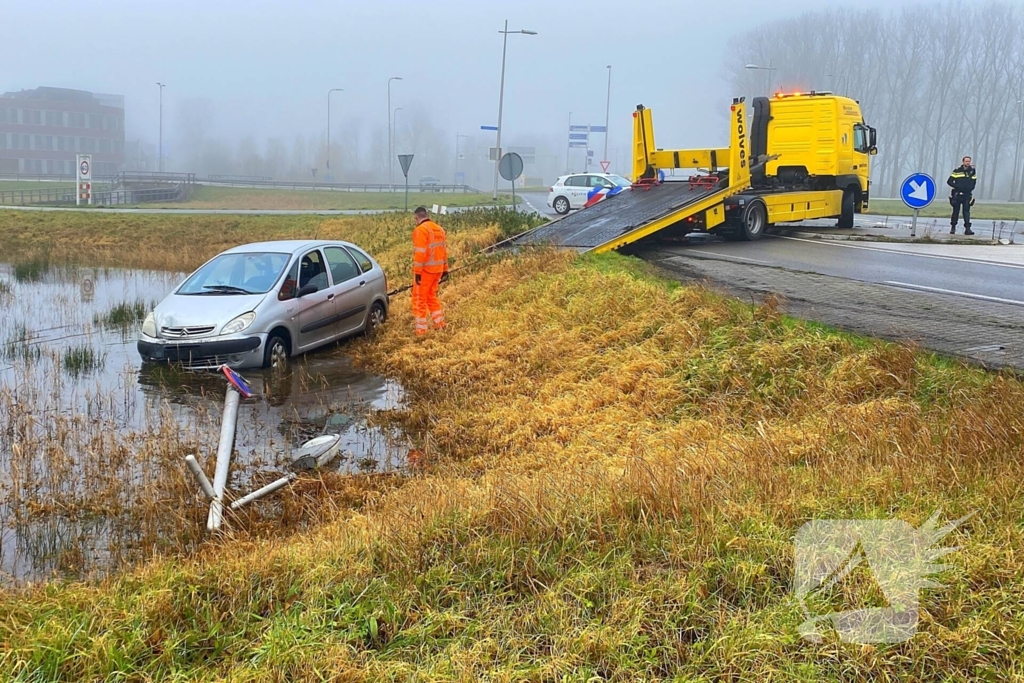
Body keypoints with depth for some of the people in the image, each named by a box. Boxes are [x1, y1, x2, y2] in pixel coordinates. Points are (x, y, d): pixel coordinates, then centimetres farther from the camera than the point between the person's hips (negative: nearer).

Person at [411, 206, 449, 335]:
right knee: (431, 296, 22)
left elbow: (420, 253, -19)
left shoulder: (421, 229, -13)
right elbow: (444, 251, 16)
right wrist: (445, 270, 21)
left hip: (425, 270, -8)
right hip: (437, 269, 8)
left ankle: (421, 332, 1)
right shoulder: (439, 229, 12)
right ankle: (440, 325, 24)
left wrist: (417, 272, -19)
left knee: (419, 300, 0)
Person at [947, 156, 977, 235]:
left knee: (966, 211, -6)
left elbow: (974, 181, 17)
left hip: (967, 195, 1)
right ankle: (953, 228, 17)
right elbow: (949, 182, -1)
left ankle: (967, 228, -10)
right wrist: (957, 186, -13)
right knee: (956, 212, 7)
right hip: (957, 194, -1)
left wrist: (970, 188, 1)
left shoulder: (972, 171, 6)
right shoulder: (957, 171, -1)